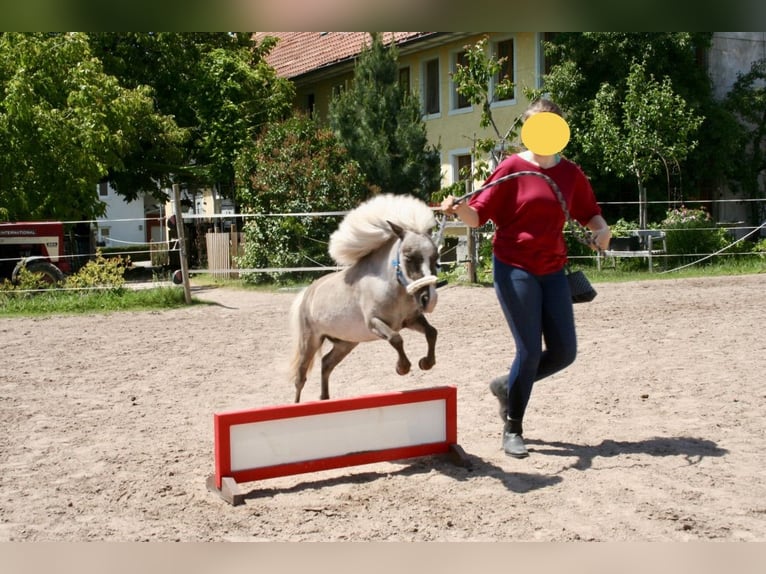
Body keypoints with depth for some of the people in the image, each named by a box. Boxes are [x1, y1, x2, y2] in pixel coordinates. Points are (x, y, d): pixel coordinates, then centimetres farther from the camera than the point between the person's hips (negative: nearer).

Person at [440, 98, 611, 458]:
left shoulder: (571, 173, 7)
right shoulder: (513, 168, -5)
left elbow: (589, 213, 18)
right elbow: (479, 215, -7)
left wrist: (601, 229, -3)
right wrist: (459, 208, -28)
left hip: (553, 271, 5)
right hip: (514, 269, -5)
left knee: (564, 353, 3)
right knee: (530, 350, -8)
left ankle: (507, 387, 30)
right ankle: (512, 431, 11)